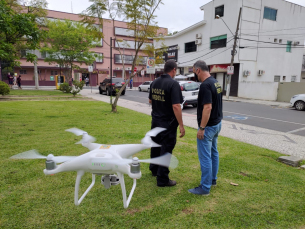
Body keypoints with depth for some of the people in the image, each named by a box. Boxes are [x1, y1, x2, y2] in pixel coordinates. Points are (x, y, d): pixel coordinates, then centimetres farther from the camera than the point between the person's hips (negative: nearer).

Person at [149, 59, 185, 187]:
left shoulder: (154, 82, 4)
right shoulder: (173, 84, -19)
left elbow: (150, 101, 14)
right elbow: (176, 106, -25)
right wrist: (181, 126, -20)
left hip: (155, 120, 7)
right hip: (168, 123, -7)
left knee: (156, 145, 22)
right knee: (166, 150, 3)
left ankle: (154, 169, 40)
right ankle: (162, 179, 13)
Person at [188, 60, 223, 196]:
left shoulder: (205, 85, -21)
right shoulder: (215, 82, 9)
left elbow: (207, 108, -27)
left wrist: (201, 128, -23)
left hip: (208, 126, -10)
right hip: (217, 123, 10)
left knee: (205, 157, -2)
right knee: (213, 153, 19)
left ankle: (205, 188, 8)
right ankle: (213, 179, 34)